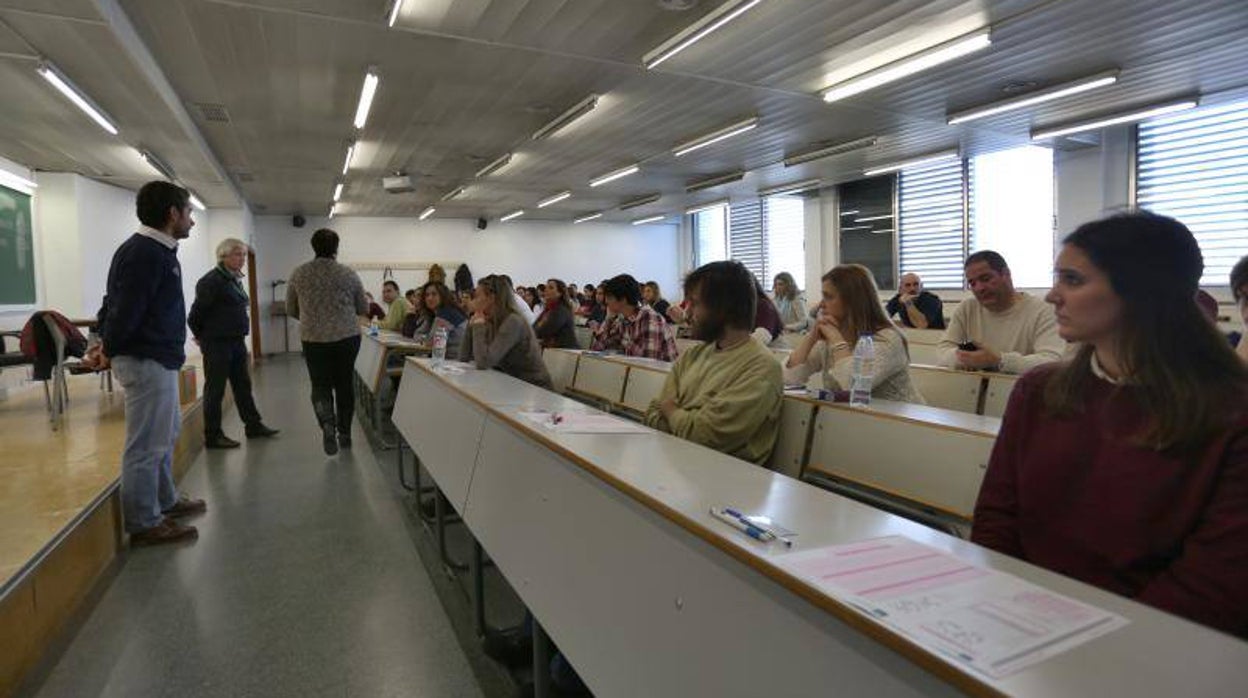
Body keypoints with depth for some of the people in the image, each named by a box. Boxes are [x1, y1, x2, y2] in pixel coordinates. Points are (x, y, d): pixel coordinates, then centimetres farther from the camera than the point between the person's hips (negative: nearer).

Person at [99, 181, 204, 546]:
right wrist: (109, 349, -5)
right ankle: (144, 524, 9)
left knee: (166, 433, 21)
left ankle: (165, 501, 35)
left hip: (158, 358, 11)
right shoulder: (145, 254, -19)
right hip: (146, 360, -11)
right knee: (147, 445, -1)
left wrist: (109, 342, 12)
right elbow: (126, 310, -20)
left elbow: (119, 305, 17)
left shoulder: (157, 250, 13)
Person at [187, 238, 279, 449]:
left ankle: (253, 425, 24)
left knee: (243, 385, 14)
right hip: (217, 344, -8)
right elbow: (196, 313, -15)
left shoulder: (235, 279, 11)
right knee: (215, 390, 1)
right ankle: (213, 436, 10)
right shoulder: (212, 280, -16)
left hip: (236, 342, 8)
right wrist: (202, 336, -1)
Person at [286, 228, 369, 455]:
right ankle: (344, 432, 21)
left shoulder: (299, 273, -2)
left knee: (320, 385, 10)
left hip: (313, 339, 1)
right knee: (344, 384, 12)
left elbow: (291, 309, 7)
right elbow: (363, 308, 3)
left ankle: (327, 422, -16)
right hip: (347, 337, 0)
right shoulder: (349, 274, -6)